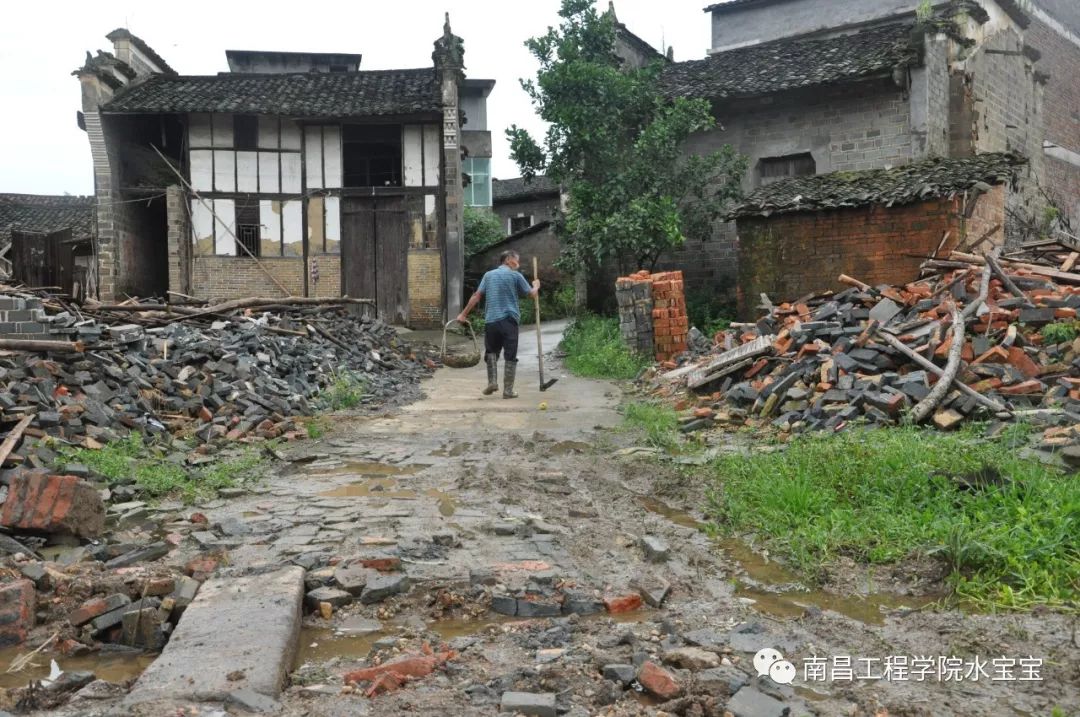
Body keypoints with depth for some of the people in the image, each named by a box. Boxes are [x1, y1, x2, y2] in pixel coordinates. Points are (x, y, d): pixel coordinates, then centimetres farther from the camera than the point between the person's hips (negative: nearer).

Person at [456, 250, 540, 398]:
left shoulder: (488, 275, 12)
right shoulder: (516, 275, 3)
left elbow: (477, 296, 6)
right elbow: (532, 295, 6)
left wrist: (463, 314, 8)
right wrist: (536, 286, 28)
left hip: (491, 320, 3)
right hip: (509, 320, -3)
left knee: (491, 352, 18)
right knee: (510, 356, 2)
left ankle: (492, 381, 3)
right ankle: (508, 390, 1)